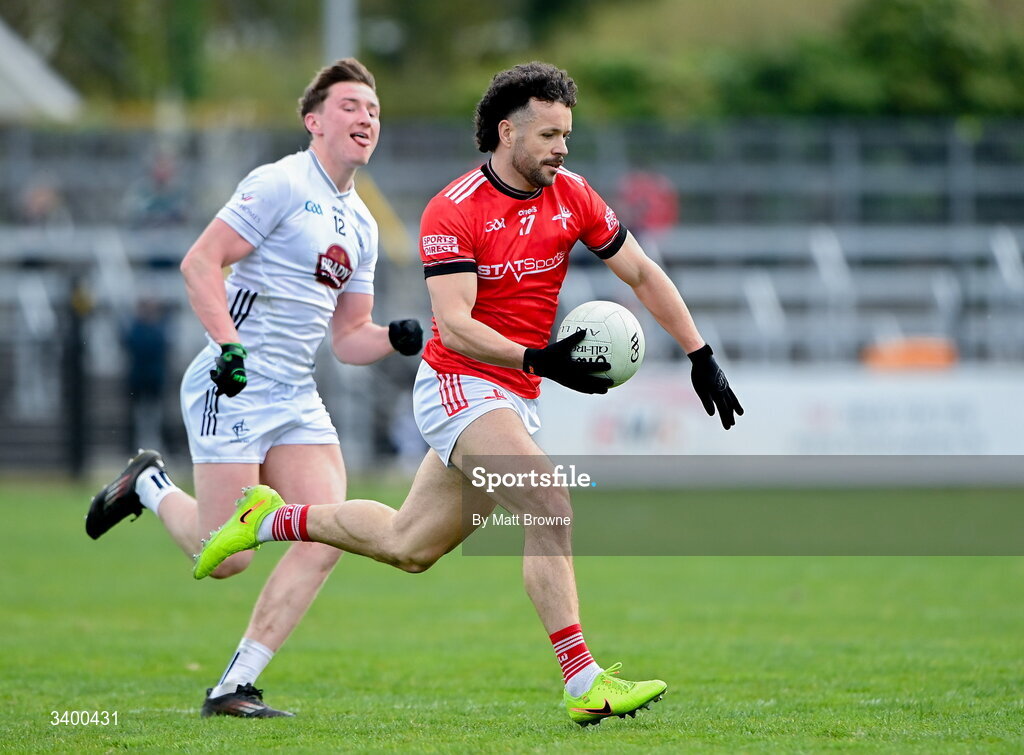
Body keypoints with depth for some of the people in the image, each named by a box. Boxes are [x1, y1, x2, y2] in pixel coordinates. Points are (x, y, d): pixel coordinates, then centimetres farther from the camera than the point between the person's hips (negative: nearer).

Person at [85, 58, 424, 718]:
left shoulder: (361, 225, 17)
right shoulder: (282, 184, -8)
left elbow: (348, 337, 21)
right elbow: (200, 262, -13)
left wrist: (399, 338, 1)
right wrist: (229, 344, -24)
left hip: (298, 397, 8)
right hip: (235, 389, -8)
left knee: (326, 539, -9)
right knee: (226, 557, -9)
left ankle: (235, 687, -2)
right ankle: (153, 488, 22)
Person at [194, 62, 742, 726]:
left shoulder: (572, 196, 3)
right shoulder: (453, 211, -15)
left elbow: (643, 275, 12)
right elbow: (454, 324, -23)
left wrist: (702, 357, 6)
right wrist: (540, 359, -35)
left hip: (515, 399, 7)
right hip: (459, 385, -7)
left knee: (409, 546, 15)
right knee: (551, 510, -25)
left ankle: (273, 518, 33)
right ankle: (583, 682, -25)